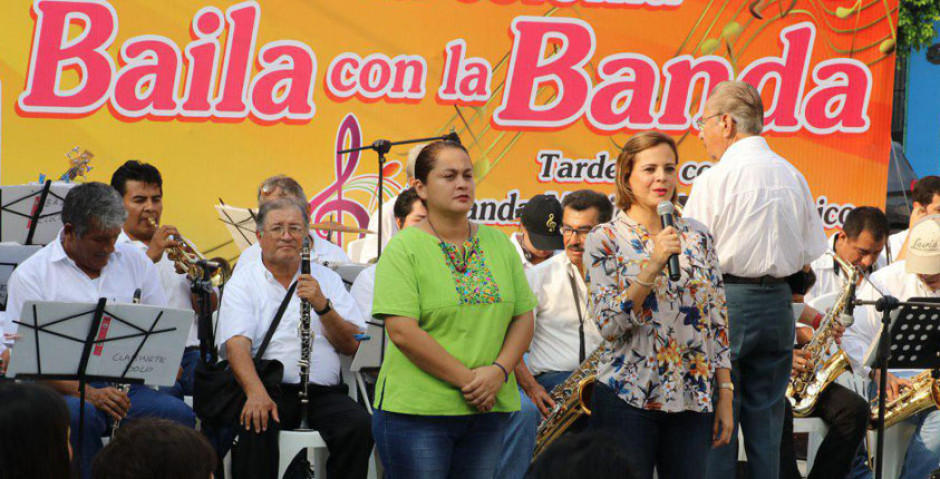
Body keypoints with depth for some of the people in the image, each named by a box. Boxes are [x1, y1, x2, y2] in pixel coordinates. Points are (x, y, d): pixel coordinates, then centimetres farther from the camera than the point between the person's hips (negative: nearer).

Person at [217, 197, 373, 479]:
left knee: (359, 425, -28)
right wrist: (256, 392, -27)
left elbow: (351, 346, 9)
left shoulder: (326, 280, 17)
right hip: (271, 389, -2)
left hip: (324, 391, 2)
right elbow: (236, 344, -8)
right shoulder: (242, 283, 9)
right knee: (256, 425, -35)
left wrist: (323, 306, -10)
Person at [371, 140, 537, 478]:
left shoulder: (499, 244, 10)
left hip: (487, 411, 5)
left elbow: (523, 318, 10)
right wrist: (467, 379, -16)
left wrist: (499, 370, -9)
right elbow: (402, 332, -15)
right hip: (416, 411, -5)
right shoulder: (404, 249, -6)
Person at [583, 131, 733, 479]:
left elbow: (717, 320, 10)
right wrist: (653, 265, -20)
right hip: (628, 399, -3)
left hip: (693, 401, 3)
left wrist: (725, 395, 4)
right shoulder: (605, 239, -2)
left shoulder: (697, 237, 9)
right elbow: (608, 325, -12)